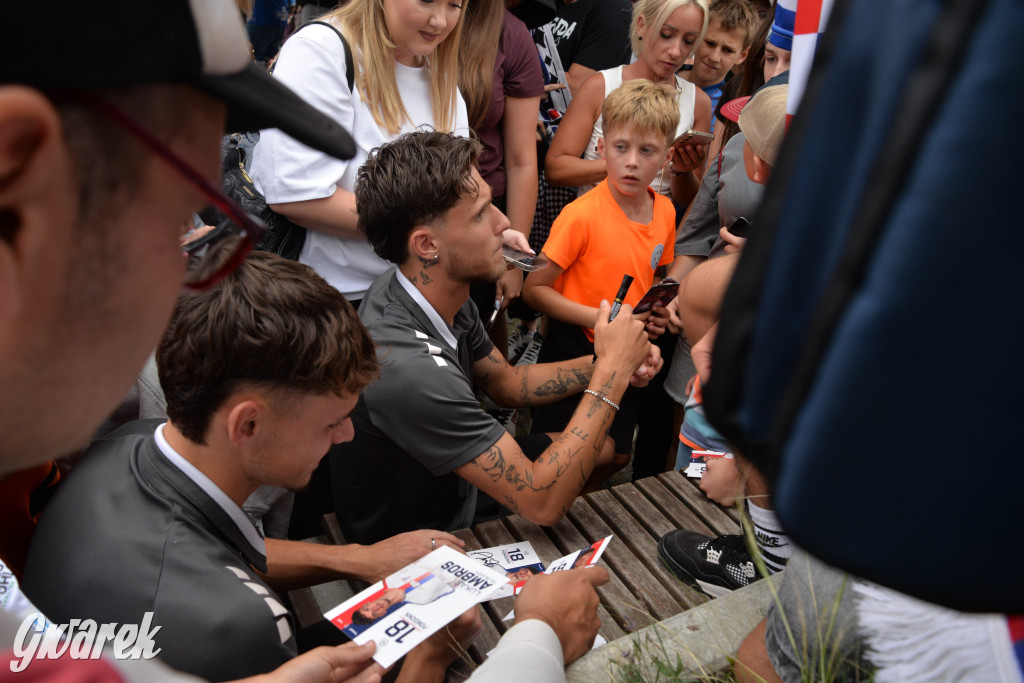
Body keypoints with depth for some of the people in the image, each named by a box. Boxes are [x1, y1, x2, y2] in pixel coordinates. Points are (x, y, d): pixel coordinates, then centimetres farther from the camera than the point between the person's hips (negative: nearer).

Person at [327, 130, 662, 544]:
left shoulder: (440, 294, -12)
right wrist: (612, 372, -29)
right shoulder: (407, 367, -40)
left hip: (452, 477, 8)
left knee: (601, 450, 17)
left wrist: (602, 366, -10)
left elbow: (506, 382, 6)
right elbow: (542, 502, -35)